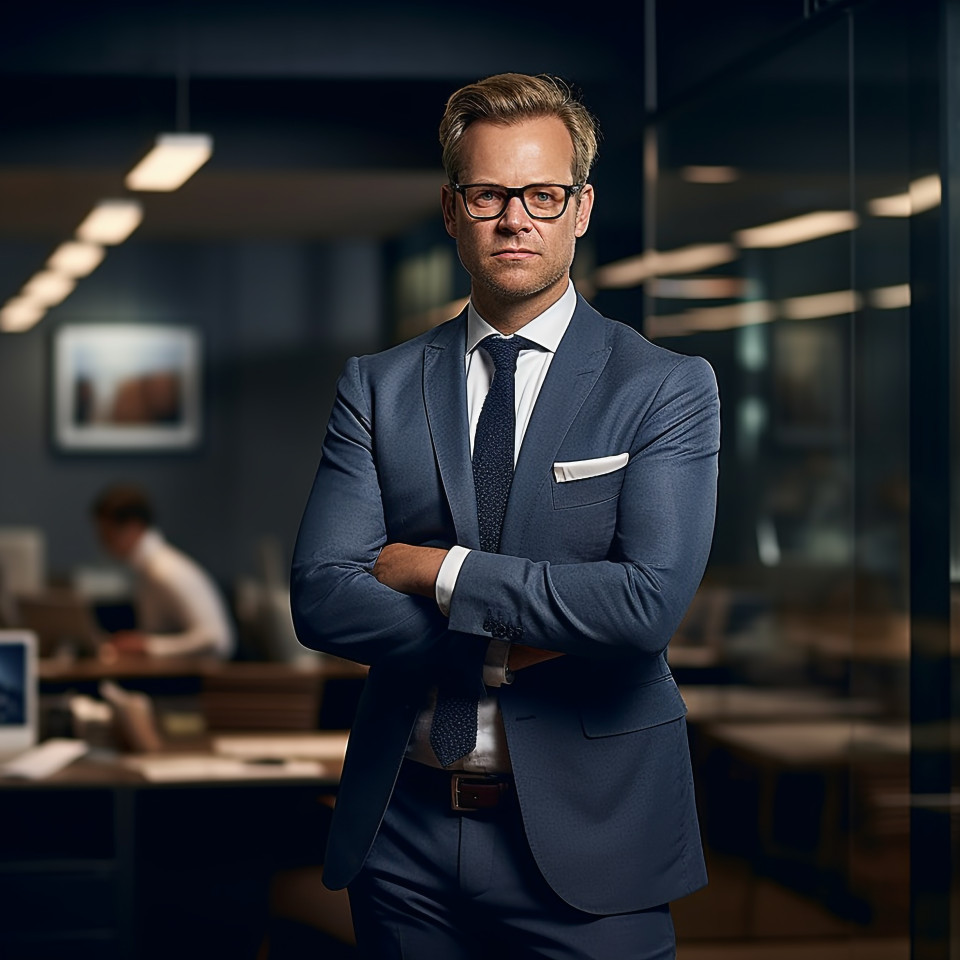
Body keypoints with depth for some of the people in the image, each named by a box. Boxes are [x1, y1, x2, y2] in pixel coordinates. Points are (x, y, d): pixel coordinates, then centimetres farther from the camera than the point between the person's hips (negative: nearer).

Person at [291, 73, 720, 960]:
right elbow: (322, 599, -4)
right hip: (404, 836, 3)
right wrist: (510, 646, -14)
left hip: (585, 839, -2)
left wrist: (440, 570, -12)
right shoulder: (377, 388, 6)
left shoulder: (667, 388, -2)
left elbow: (650, 602, -17)